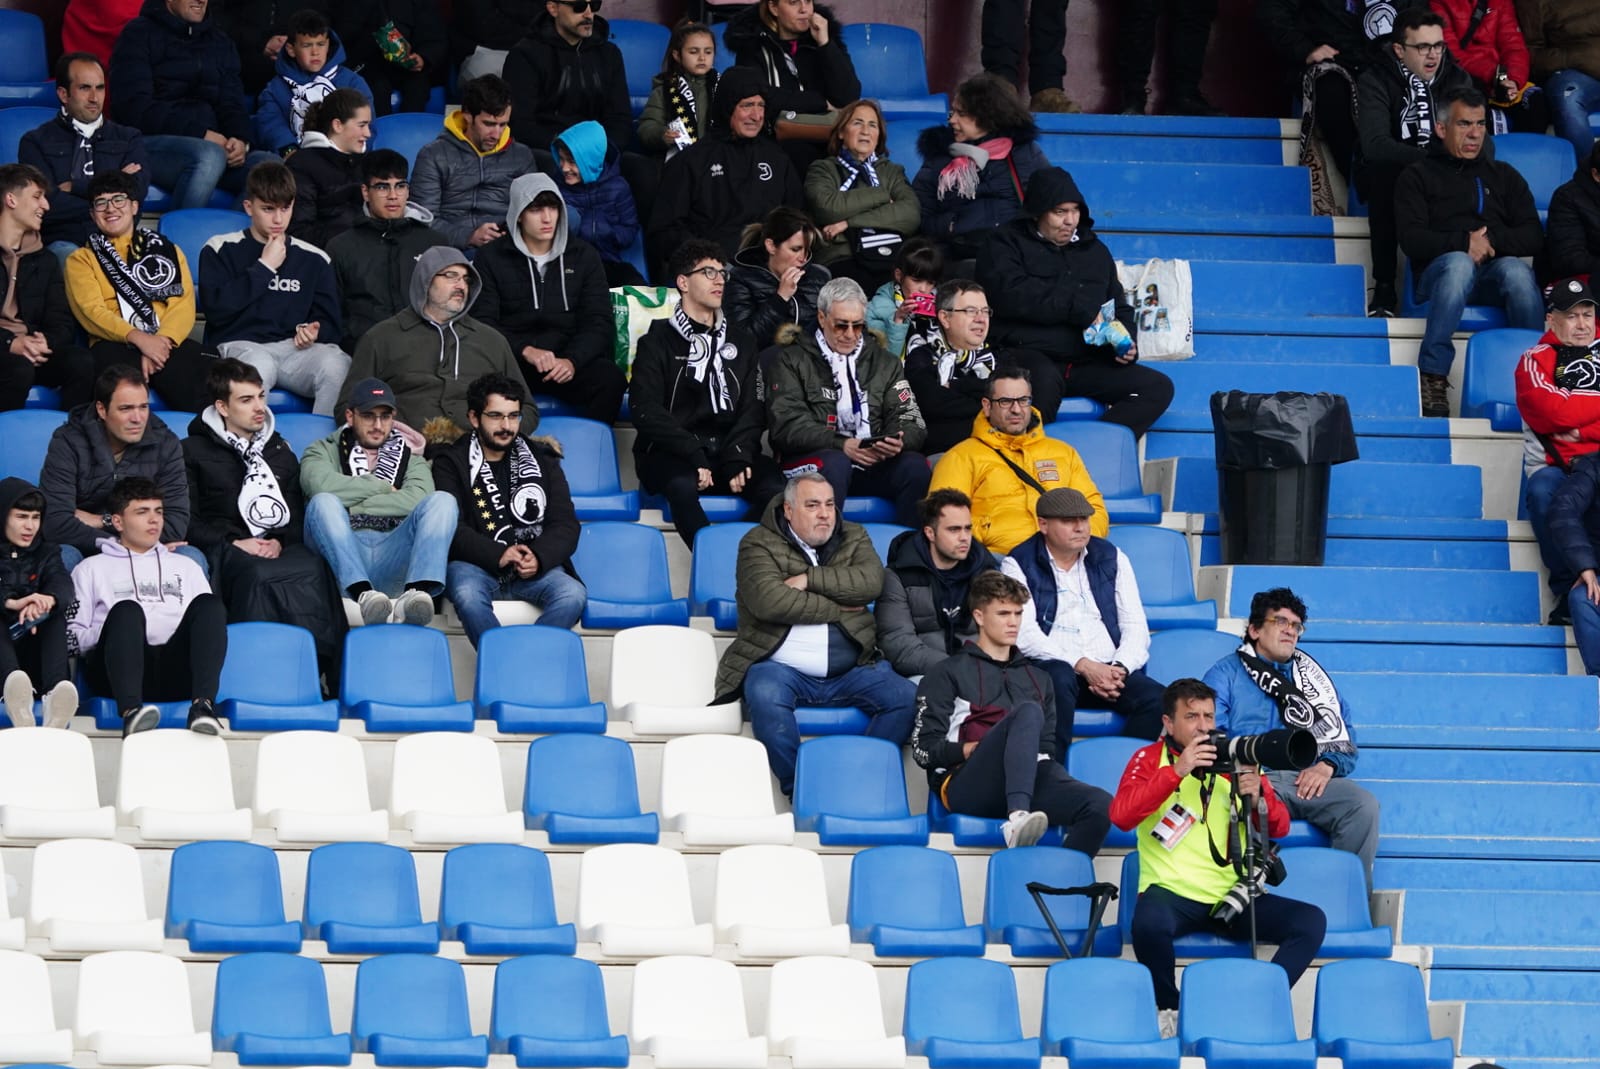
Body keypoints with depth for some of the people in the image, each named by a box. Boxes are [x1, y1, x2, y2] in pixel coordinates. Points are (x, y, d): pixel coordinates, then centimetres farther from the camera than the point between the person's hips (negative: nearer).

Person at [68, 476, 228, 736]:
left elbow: (211, 617, 25)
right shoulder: (92, 568, 25)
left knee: (208, 604, -25)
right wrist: (116, 631, -5)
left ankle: (203, 705, -45)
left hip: (177, 672, 2)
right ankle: (131, 712, -55)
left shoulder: (185, 566, 34)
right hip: (118, 674, -2)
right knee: (126, 610, -34)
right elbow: (72, 636, 14)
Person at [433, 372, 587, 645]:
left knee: (573, 595, -28)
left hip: (535, 566, 2)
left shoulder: (541, 460, 17)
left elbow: (566, 525, 10)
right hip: (475, 565, -2)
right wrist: (498, 555, -20)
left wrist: (539, 558, -12)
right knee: (467, 594, -37)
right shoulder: (451, 463, 9)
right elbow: (450, 528, -5)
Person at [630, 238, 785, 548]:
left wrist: (738, 456, -8)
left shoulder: (739, 340, 22)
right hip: (671, 455, -3)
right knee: (682, 485, -39)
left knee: (773, 485, -29)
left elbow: (753, 407, 13)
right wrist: (693, 455, -17)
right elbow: (645, 411, -4)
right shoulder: (658, 341, 9)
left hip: (728, 450, 3)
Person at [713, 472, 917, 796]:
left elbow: (871, 581, -6)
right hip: (781, 667, -4)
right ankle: (798, 790, -26)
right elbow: (768, 601, -16)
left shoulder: (853, 537, 15)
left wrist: (809, 579, -13)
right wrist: (838, 609, -9)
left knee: (907, 697, -19)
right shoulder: (759, 543, 2)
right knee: (765, 696, -36)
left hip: (851, 669, 4)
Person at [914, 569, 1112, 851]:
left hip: (1029, 784, 4)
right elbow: (924, 748, 7)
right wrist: (969, 750, -11)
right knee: (1028, 712, -34)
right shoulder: (948, 673, 17)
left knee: (1101, 806, -29)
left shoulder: (1037, 678, 32)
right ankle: (1017, 818, -53)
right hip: (966, 784, -4)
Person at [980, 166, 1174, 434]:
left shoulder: (1093, 249, 25)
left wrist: (1125, 344, 6)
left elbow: (1120, 309, 30)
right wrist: (1081, 309, -12)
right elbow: (1010, 294, -14)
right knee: (1043, 381, -41)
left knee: (1159, 387, -15)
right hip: (1028, 357, -6)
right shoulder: (1006, 244, 6)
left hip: (1086, 367, 6)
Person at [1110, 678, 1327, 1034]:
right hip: (1172, 893, -3)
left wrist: (1258, 794, -16)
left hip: (1231, 897, 4)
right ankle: (1167, 1010, -11)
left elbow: (1279, 829, 7)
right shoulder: (1150, 759, 3)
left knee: (1311, 922, -17)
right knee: (1150, 922, -38)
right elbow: (1121, 816, -15)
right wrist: (1177, 771, -23)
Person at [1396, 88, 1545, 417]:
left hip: (1495, 276, 2)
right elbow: (1412, 241, 1)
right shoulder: (1418, 176, 16)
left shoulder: (1503, 176, 25)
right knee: (1459, 263, -38)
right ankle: (1433, 376, -43)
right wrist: (1464, 242, -13)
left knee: (1516, 270, -34)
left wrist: (1491, 239, -6)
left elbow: (1534, 238, 12)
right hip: (1439, 275, -2)